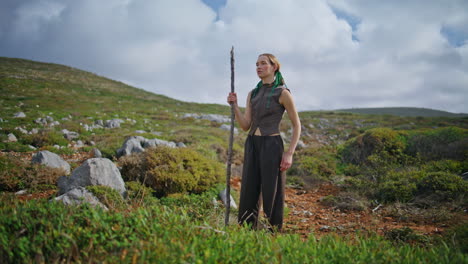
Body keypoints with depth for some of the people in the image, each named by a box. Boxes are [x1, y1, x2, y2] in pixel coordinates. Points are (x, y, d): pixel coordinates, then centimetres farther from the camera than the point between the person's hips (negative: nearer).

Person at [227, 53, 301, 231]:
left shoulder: (283, 93, -4)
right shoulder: (253, 94, 13)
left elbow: (297, 126, -2)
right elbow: (245, 126, 8)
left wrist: (289, 153, -10)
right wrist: (234, 106, -5)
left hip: (272, 146, -6)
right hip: (252, 146, 6)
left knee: (272, 193, 0)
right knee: (249, 193, 6)